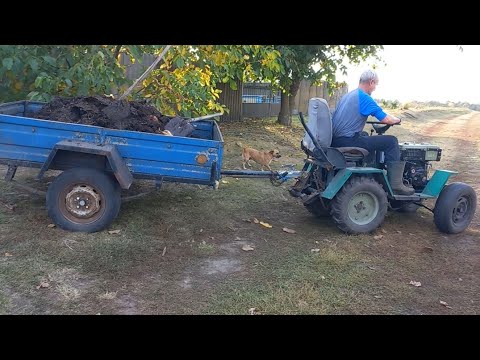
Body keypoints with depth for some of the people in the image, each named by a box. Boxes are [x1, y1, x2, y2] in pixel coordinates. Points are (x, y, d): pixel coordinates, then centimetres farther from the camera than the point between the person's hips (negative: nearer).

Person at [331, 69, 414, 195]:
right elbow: (386, 119, -8)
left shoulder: (348, 95, 18)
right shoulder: (364, 97, -10)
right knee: (391, 141, -3)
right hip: (348, 141, -10)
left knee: (366, 136, 36)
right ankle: (396, 185, -2)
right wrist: (396, 120, 14)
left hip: (335, 140, 10)